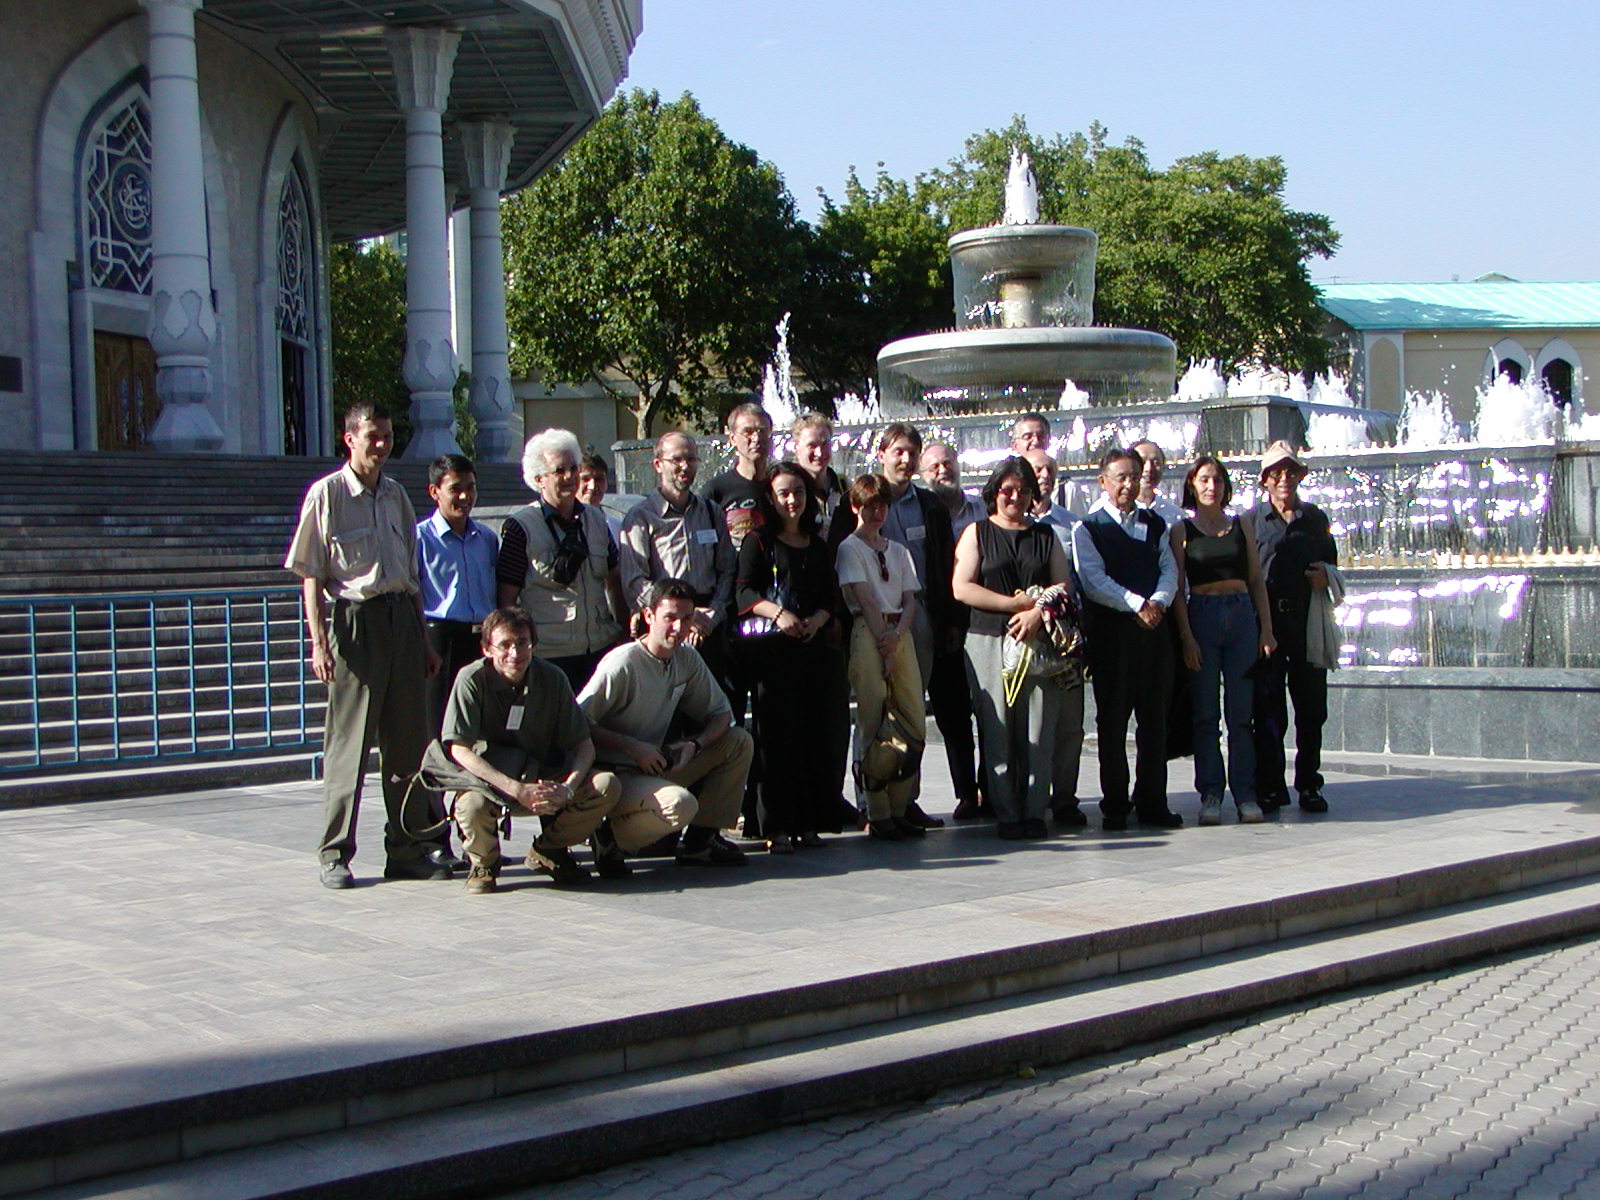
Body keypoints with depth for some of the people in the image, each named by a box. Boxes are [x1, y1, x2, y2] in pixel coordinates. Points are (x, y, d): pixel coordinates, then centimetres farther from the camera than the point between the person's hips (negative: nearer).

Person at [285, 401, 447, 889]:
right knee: (348, 741, -3)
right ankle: (334, 853, 5)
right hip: (354, 618, -6)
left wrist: (423, 639, 18)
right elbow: (310, 576, -5)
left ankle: (405, 848, 16)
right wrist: (319, 642, -13)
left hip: (400, 616, 6)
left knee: (407, 740, 7)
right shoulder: (327, 494, -3)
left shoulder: (395, 495, 15)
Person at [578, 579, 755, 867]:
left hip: (660, 767, 8)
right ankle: (610, 837, -7)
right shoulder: (622, 664, -20)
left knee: (739, 741, 1)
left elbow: (721, 713, 11)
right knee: (681, 804, -35)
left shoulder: (687, 658, 3)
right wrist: (633, 747, -23)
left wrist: (695, 744, -9)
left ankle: (701, 839, 2)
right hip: (614, 774, -8)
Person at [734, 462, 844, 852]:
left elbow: (831, 598, 17)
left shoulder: (819, 548, 21)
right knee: (776, 732, -9)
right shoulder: (758, 542, 7)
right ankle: (777, 826, -10)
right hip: (769, 646, -4)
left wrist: (817, 619, -4)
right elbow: (745, 592, -2)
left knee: (812, 732, -1)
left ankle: (807, 822, 4)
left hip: (811, 645, 4)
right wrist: (777, 613, -18)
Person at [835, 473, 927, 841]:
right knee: (873, 722, -8)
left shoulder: (897, 550, 21)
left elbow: (910, 600, 13)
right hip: (867, 633, -6)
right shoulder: (849, 548, 4)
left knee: (914, 720, 0)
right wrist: (883, 643, -11)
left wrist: (897, 634, -6)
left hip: (900, 632, 6)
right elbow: (865, 600, -4)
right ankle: (878, 813, -6)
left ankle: (902, 805, 7)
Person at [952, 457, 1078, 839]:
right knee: (998, 729, -4)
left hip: (1039, 640, 2)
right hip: (989, 640, -2)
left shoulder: (1046, 535, 17)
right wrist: (1016, 603, -7)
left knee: (1039, 728, -4)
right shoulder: (977, 533, 9)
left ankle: (1035, 811, 1)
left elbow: (1063, 585, 10)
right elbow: (962, 588, -1)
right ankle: (1006, 814, 1)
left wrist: (1037, 612, -9)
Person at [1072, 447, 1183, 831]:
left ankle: (1153, 803, 11)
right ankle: (1115, 806, 6)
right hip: (1111, 631, -4)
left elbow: (1169, 570, 8)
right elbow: (1094, 581, -8)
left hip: (1154, 629, 4)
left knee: (1155, 720, 5)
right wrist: (1137, 605, -16)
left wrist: (1158, 601, -12)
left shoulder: (1155, 525, 17)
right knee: (1112, 720, 0)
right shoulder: (1087, 529, 2)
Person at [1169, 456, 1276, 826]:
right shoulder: (1182, 529, 5)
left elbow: (1257, 581, 12)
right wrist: (1186, 636, -10)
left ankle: (1245, 794, 5)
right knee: (1206, 714, 0)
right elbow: (1178, 587, -1)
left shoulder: (1240, 526, 12)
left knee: (1241, 712, 1)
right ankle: (1210, 794, 5)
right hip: (1201, 617, -2)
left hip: (1242, 616, 2)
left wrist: (1266, 628, 3)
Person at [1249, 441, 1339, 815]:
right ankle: (1270, 787, 5)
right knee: (1268, 709, -1)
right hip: (1266, 620, -2)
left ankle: (1309, 785, 11)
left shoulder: (1316, 518, 15)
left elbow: (1331, 564, 22)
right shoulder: (1251, 520, 6)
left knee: (1311, 707, 3)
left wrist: (1326, 575, -2)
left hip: (1308, 623, 2)